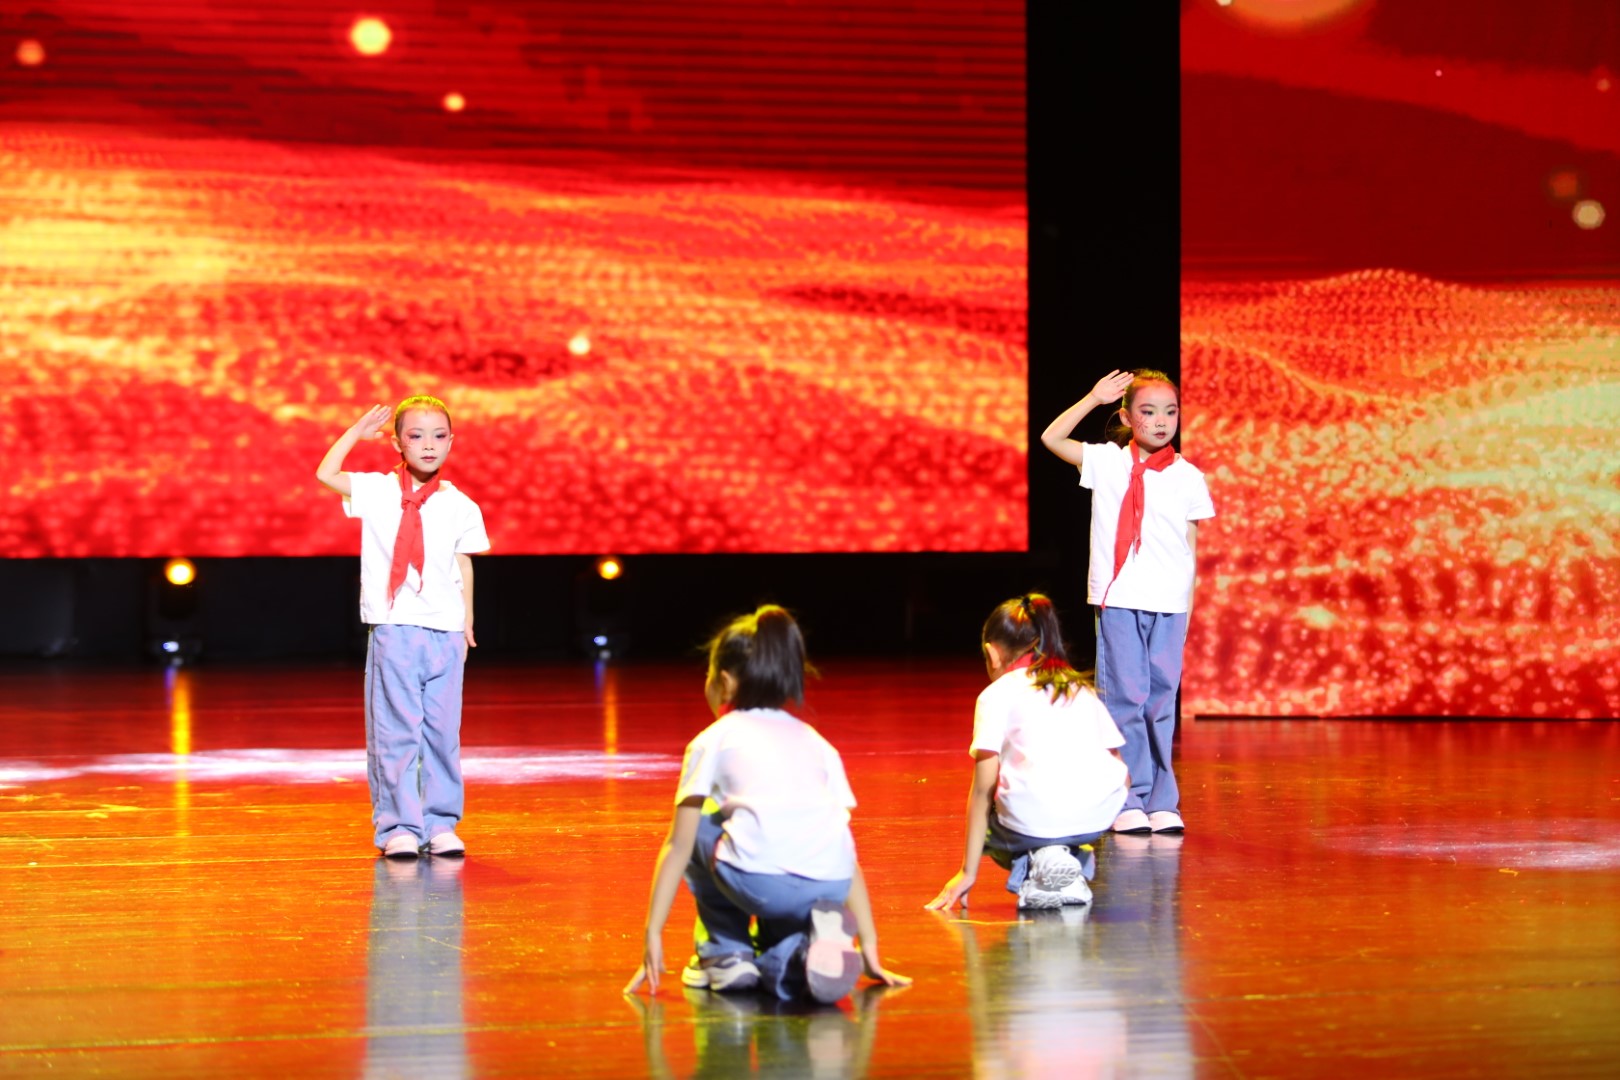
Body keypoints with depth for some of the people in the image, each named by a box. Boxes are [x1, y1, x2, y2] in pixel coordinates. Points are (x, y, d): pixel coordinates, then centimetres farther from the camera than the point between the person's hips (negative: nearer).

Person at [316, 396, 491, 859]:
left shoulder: (461, 506, 6)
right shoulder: (378, 491, 1)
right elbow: (326, 474, -9)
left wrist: (467, 621, 13)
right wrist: (357, 431, -3)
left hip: (445, 633, 2)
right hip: (393, 630, -2)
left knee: (443, 732, 5)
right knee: (395, 732, -3)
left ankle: (440, 823, 12)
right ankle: (398, 826, 1)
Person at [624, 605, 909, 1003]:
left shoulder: (714, 740, 20)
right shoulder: (817, 742, 29)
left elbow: (678, 846, 15)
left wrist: (653, 936, 16)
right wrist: (869, 950, 26)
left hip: (758, 881, -3)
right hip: (828, 888, 3)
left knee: (699, 828, 28)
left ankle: (725, 952, 22)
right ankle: (795, 954, -1)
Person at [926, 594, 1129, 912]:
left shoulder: (997, 694, 11)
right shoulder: (1083, 689, 25)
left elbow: (984, 787, 5)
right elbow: (1123, 776, 18)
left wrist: (968, 872, 8)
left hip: (1035, 815, -5)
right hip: (1100, 814, 5)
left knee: (987, 823, 28)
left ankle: (1039, 862, -1)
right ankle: (1077, 859, 10)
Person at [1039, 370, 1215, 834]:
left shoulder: (1188, 477, 7)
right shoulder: (1107, 462, 4)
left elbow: (1191, 545, 9)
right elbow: (1051, 438, -5)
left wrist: (1189, 604, 5)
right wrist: (1093, 398, -7)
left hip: (1169, 604, 1)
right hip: (1119, 599, -1)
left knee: (1162, 700, 4)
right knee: (1125, 699, -2)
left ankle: (1162, 802, 9)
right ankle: (1128, 801, 2)